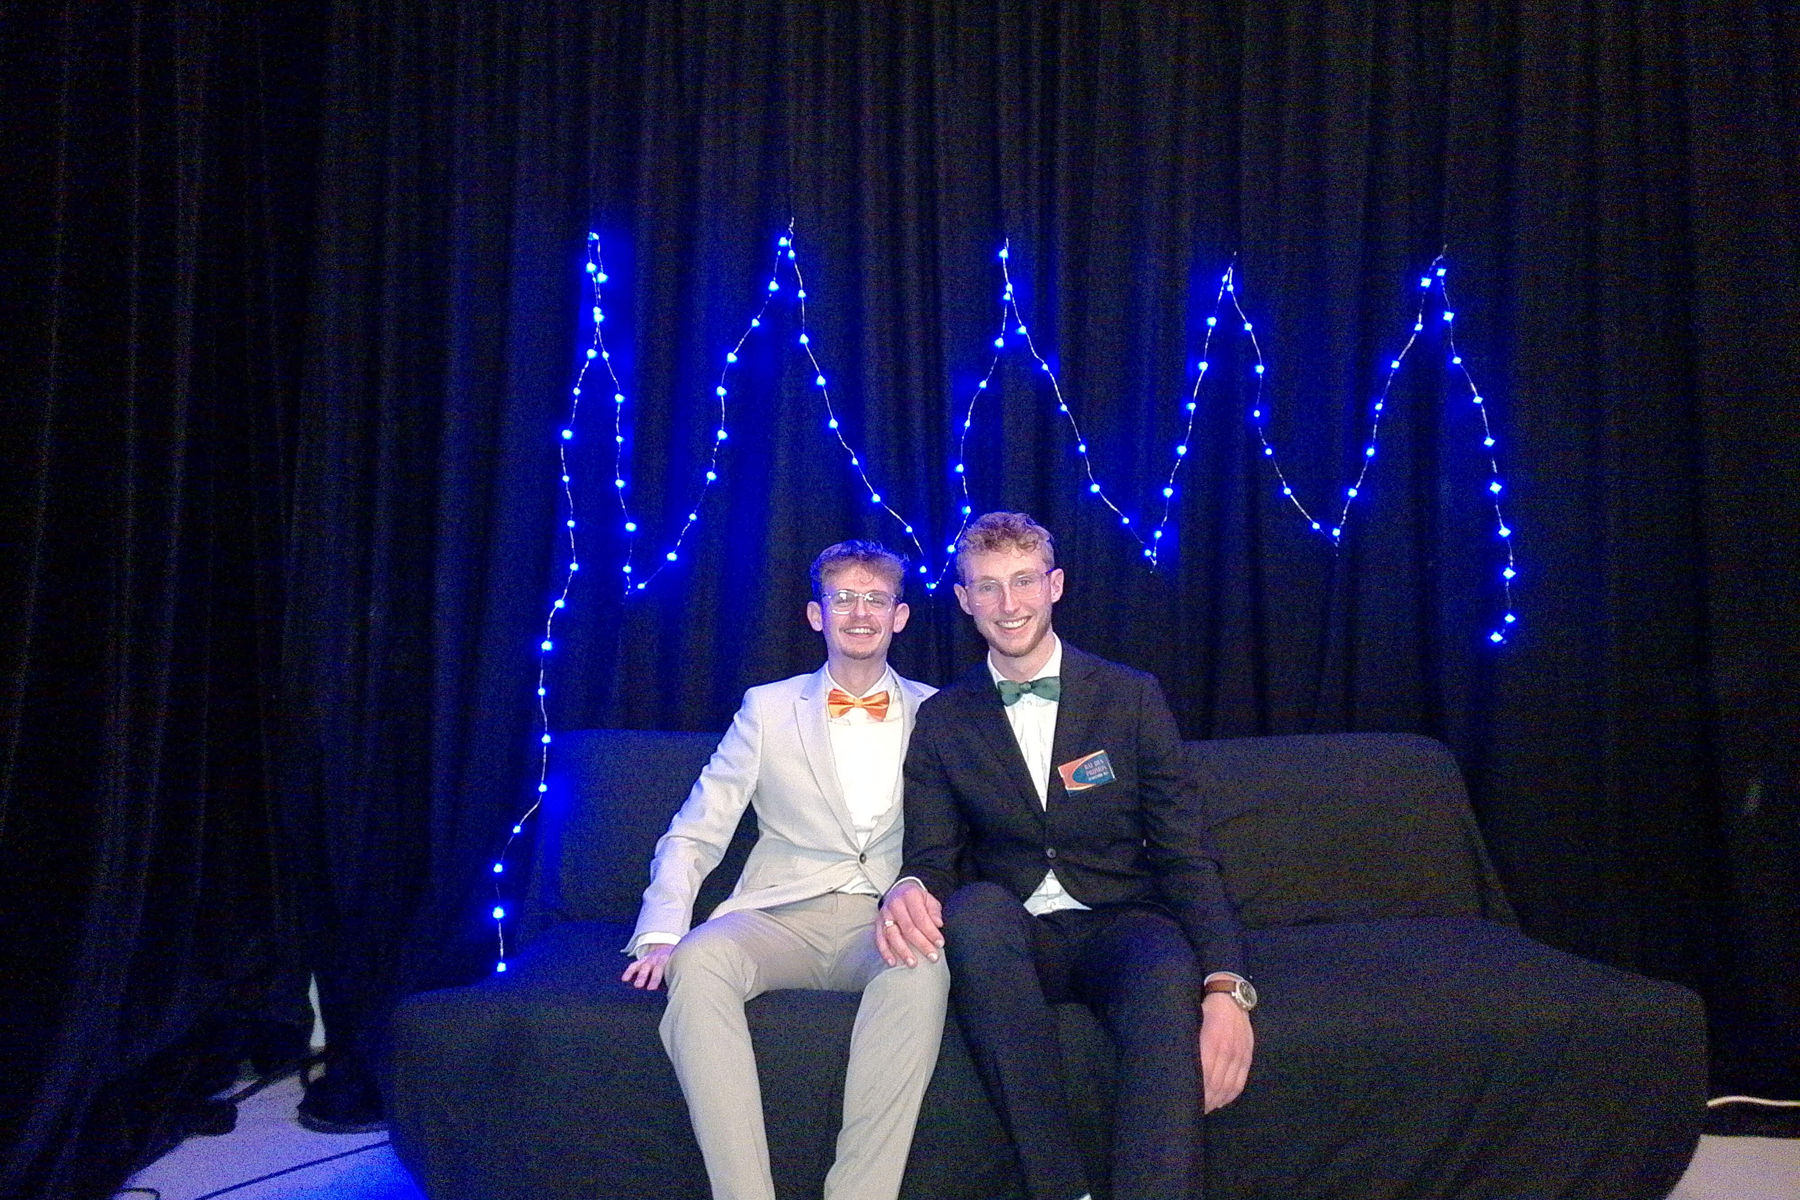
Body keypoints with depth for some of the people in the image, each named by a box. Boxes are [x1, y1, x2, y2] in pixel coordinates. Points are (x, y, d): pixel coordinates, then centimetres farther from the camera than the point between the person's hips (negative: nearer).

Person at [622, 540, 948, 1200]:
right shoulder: (768, 708, 13)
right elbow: (693, 836, 9)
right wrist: (661, 935, -8)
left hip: (885, 925, 0)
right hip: (781, 916, 1)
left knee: (923, 967, -36)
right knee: (698, 959, -33)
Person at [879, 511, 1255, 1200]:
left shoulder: (1132, 698, 3)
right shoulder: (941, 720, 7)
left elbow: (1186, 855, -2)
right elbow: (932, 856, 3)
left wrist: (1227, 986, -19)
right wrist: (908, 890, -25)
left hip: (1119, 924, -1)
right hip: (1011, 937, 1)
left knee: (1168, 970, -36)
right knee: (976, 907, -34)